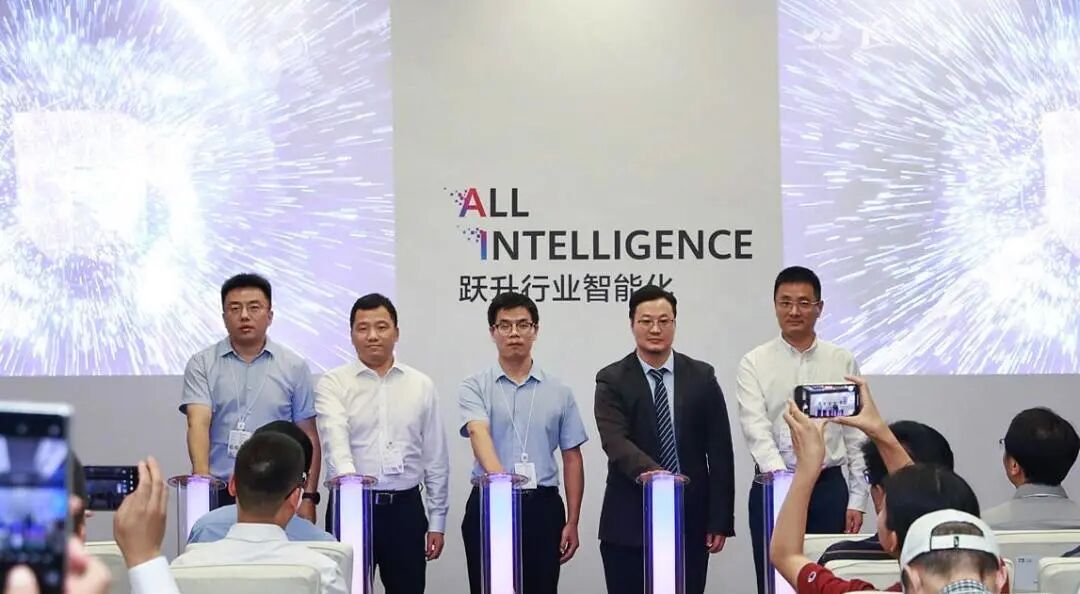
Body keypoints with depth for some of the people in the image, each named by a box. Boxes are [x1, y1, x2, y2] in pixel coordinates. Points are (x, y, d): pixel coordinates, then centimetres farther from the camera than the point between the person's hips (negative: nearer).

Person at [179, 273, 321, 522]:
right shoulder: (202, 364, 5)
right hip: (218, 493, 0)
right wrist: (202, 479, -23)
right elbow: (198, 424, -7)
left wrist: (309, 497, 1)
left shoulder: (294, 367, 8)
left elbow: (308, 436, 9)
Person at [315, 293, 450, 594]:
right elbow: (336, 441, -18)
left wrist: (437, 521, 7)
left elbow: (436, 459, 10)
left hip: (405, 509, 2)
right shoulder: (333, 384, -1)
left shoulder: (421, 386, 7)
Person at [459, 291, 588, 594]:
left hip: (543, 508, 2)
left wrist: (572, 523, 4)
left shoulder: (559, 391, 7)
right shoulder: (475, 387, 0)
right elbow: (479, 434, -19)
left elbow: (572, 458, 9)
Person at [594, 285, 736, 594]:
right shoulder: (612, 380, 0)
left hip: (690, 521, 1)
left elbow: (719, 452, 5)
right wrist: (652, 472, -34)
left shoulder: (701, 377, 6)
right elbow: (615, 442, -15)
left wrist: (720, 521, -1)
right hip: (629, 524, -1)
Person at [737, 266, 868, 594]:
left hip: (829, 487, 1)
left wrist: (857, 500, 0)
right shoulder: (754, 363, 0)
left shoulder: (843, 362, 4)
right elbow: (756, 428, -13)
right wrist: (780, 474, -29)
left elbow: (856, 435, 5)